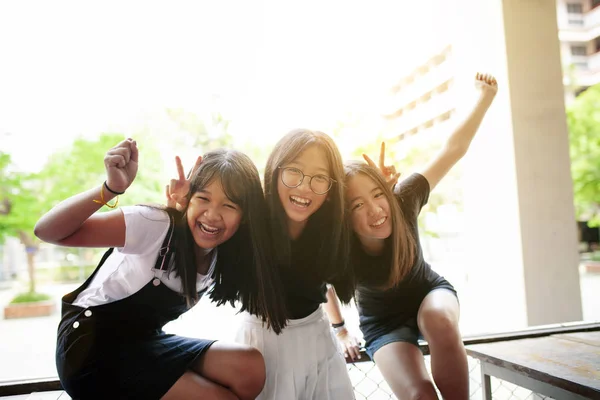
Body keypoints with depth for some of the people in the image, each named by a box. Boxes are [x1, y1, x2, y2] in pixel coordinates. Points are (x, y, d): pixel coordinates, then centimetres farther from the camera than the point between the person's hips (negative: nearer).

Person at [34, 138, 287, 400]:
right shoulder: (156, 225, -24)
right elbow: (48, 232, -29)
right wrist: (112, 188, -45)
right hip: (93, 347, -6)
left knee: (249, 369, -14)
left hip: (145, 342, 6)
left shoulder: (226, 255, -4)